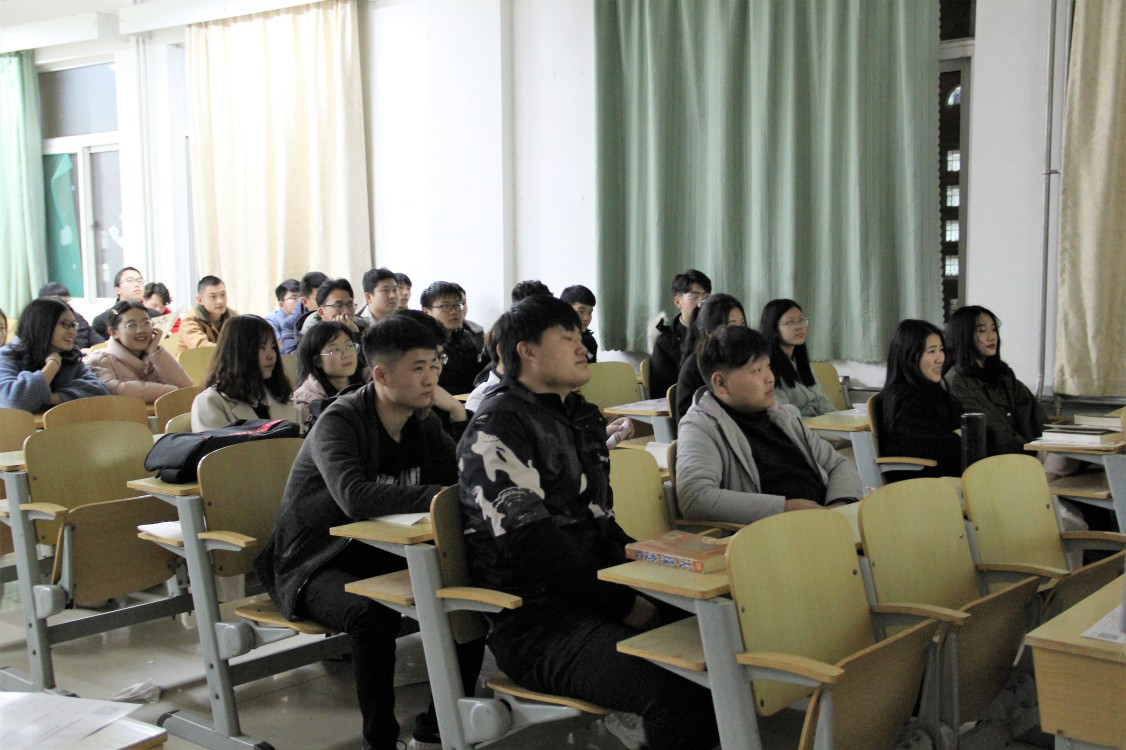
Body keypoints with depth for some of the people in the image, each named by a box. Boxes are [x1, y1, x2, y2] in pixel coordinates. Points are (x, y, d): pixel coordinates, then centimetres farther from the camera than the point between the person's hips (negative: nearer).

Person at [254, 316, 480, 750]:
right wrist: (439, 497, -39)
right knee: (372, 615, -37)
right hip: (316, 564, -7)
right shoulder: (340, 422, -19)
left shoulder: (424, 425, 4)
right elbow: (355, 498, -37)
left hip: (385, 557, 7)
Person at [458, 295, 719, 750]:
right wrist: (623, 604, -15)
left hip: (597, 597, 8)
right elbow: (529, 542, -17)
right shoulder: (497, 429, -8)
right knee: (676, 690, -31)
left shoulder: (583, 417, 20)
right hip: (534, 622, -8)